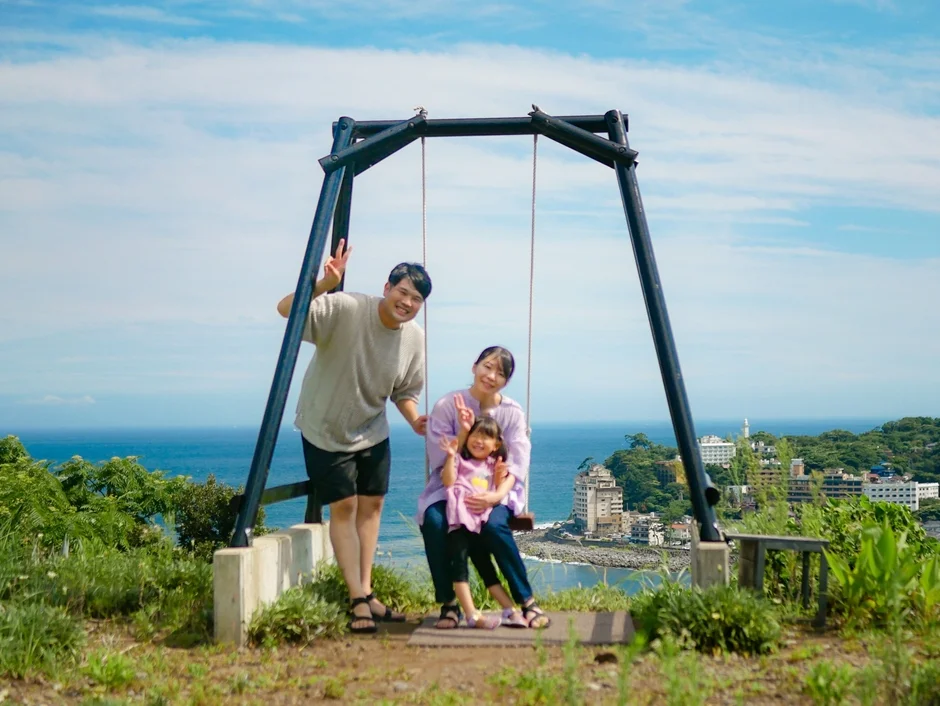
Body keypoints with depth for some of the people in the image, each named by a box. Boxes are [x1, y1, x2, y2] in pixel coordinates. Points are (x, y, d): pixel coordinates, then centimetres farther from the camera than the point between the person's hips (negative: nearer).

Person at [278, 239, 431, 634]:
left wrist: (414, 420, -15)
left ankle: (366, 593, 17)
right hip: (325, 429, -6)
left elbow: (404, 392, 4)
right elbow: (286, 309, -34)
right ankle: (358, 601, 0)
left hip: (371, 432, 6)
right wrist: (325, 285, -48)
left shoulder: (415, 340, -10)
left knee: (372, 504, 7)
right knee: (344, 506, -6)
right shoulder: (345, 310, -26)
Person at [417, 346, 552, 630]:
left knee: (494, 524, -34)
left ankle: (526, 601, -17)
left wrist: (498, 495, -26)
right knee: (433, 522, -32)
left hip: (496, 488, 0)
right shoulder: (446, 406, -5)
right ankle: (448, 603, -15)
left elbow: (516, 465, -8)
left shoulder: (512, 412, -2)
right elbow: (441, 460, -5)